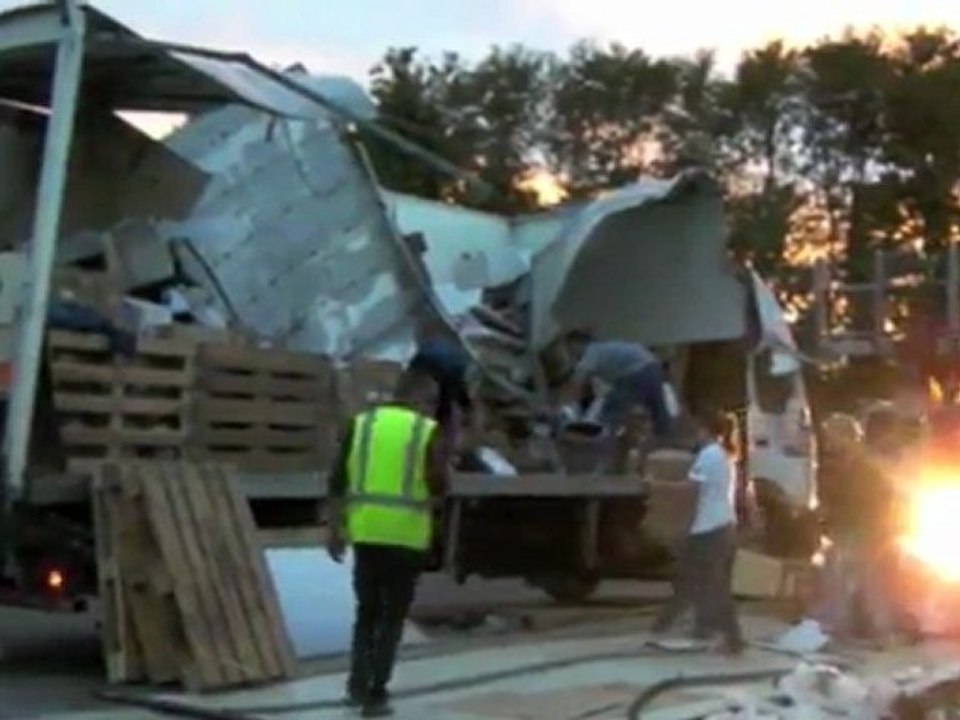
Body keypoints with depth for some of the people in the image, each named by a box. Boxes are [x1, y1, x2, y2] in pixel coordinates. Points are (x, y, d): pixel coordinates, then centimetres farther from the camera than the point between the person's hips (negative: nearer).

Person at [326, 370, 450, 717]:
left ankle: (358, 685, 14)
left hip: (366, 532, 3)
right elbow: (438, 488, -8)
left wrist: (335, 530, 7)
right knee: (392, 617, 7)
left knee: (367, 611, 19)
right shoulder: (428, 432, -4)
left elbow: (337, 482, 3)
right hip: (406, 536, -3)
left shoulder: (361, 424, 6)